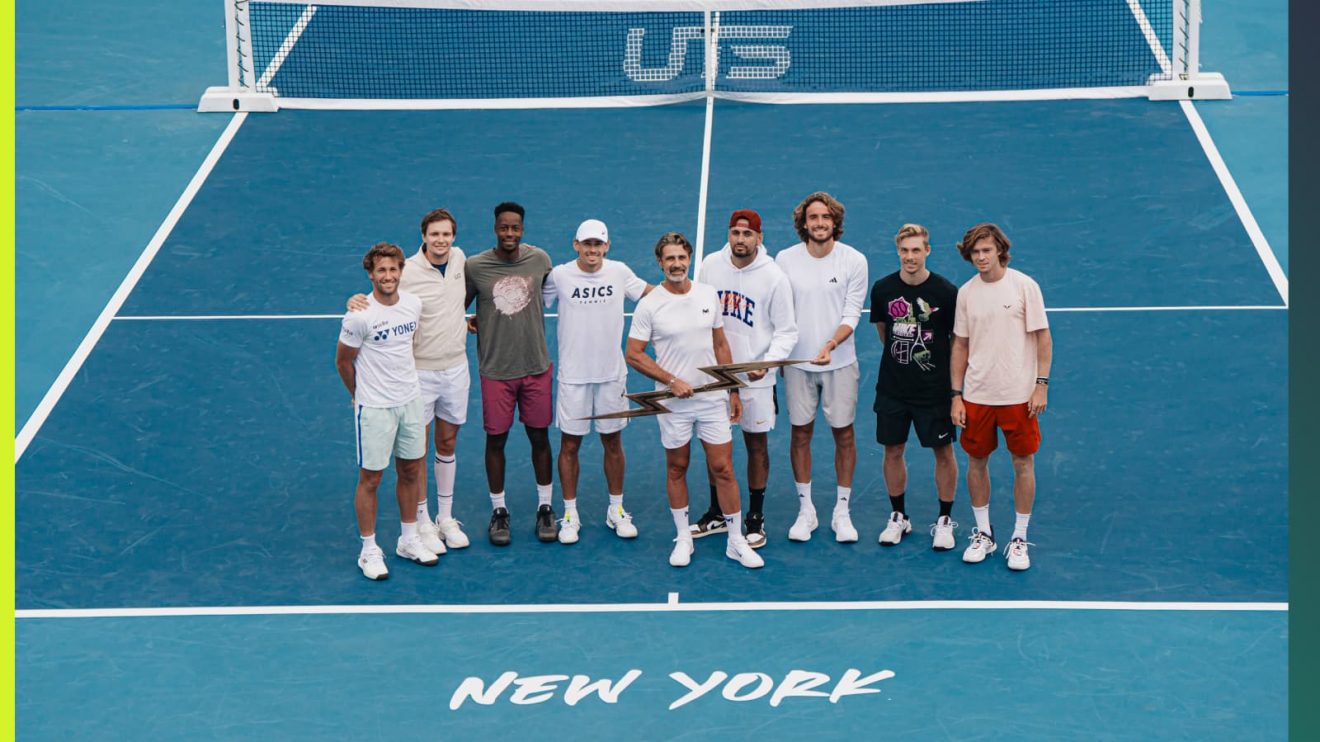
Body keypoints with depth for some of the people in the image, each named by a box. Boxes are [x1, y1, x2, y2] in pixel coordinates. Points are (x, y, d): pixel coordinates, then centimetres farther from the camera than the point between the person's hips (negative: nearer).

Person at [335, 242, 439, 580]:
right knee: (370, 479, 3)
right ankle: (369, 551, 14)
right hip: (374, 409, -5)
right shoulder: (359, 316, -19)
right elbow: (343, 362, -5)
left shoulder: (414, 304, -2)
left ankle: (409, 540, 30)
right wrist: (362, 395, 8)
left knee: (410, 472, 15)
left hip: (410, 402, 6)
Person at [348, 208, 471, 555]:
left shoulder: (459, 258, 0)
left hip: (456, 369, 5)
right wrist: (357, 302, -29)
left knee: (447, 442, 15)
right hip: (420, 371, -5)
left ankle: (446, 518, 27)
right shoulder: (407, 272, -17)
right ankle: (423, 523, 16)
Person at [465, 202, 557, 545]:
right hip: (495, 371, -2)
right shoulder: (474, 266, -9)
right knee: (496, 439, 6)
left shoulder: (539, 259, -3)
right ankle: (498, 511, 21)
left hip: (536, 366, 2)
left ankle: (545, 508, 25)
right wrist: (478, 324, -7)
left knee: (539, 436, 10)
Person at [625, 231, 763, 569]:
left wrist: (733, 391, 10)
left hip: (714, 398, 2)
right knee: (676, 469, 9)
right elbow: (634, 354, -7)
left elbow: (720, 345, 11)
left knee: (723, 469, 1)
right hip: (673, 402, -2)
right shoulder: (649, 305, -8)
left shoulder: (708, 295, 3)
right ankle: (683, 538, 22)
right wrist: (673, 381, -14)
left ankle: (736, 542, 9)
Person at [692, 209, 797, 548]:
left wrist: (769, 361, -23)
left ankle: (756, 520, 17)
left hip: (755, 377, -3)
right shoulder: (710, 265, -1)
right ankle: (717, 514, 28)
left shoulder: (774, 277, -11)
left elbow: (786, 330, -7)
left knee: (757, 445, 5)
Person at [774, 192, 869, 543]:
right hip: (797, 361, 1)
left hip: (839, 361, -1)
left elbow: (852, 313, -8)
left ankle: (842, 511, 16)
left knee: (843, 433, 4)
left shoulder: (854, 261, -6)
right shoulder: (785, 259, -2)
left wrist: (830, 344, -23)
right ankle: (806, 510, 18)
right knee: (801, 432, 6)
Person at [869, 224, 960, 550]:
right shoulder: (883, 289, -3)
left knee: (943, 453, 4)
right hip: (893, 388, 3)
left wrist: (955, 383, 0)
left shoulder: (946, 292, -11)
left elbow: (958, 339, -1)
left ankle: (945, 520, 19)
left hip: (935, 389, -3)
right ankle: (898, 517, 26)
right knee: (893, 451, 9)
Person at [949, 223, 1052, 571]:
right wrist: (956, 394, 5)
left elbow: (1042, 337, -4)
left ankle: (1019, 539, 13)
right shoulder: (966, 292, 4)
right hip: (977, 395, 3)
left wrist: (1041, 384, -10)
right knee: (976, 461, 8)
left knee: (1023, 463, 2)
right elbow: (961, 345, 9)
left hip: (1019, 395, -3)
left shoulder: (1024, 285, -6)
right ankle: (983, 534, 22)